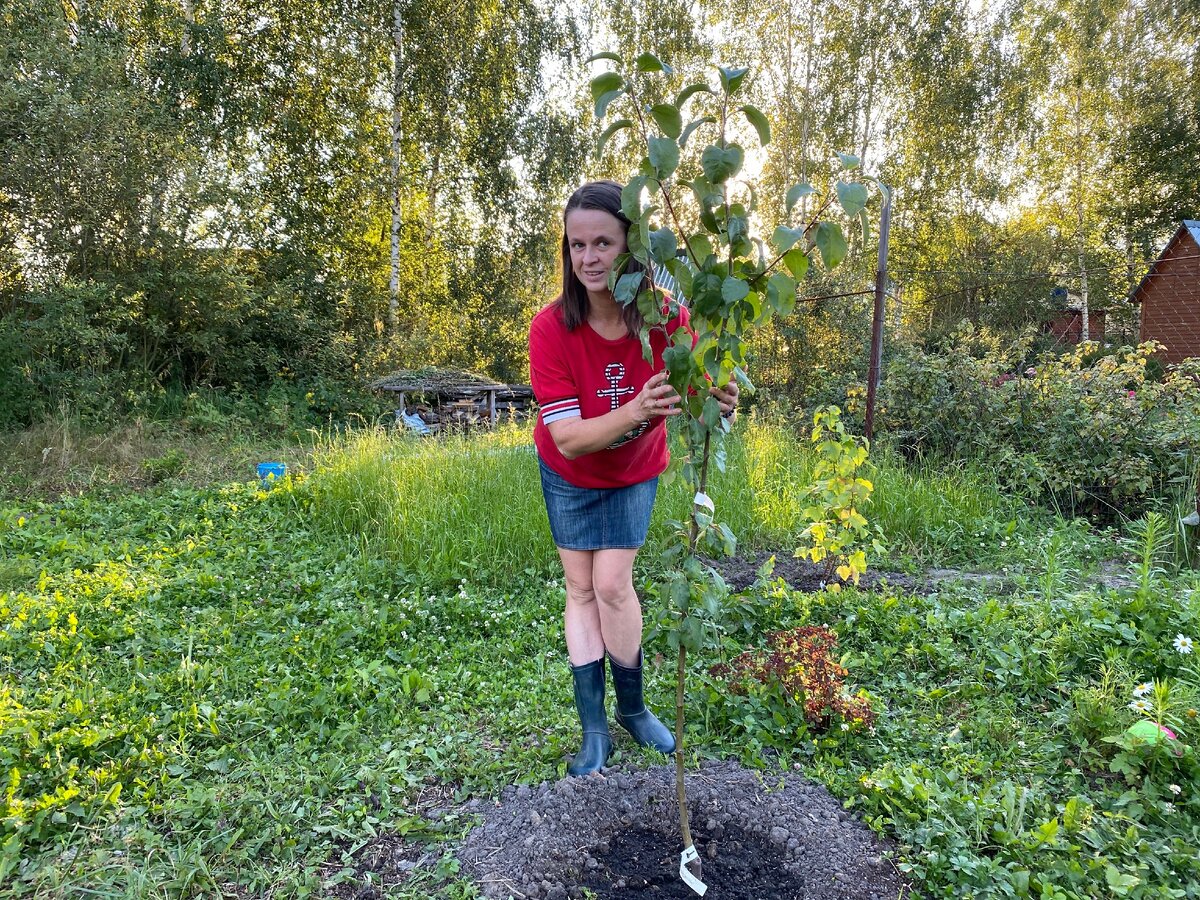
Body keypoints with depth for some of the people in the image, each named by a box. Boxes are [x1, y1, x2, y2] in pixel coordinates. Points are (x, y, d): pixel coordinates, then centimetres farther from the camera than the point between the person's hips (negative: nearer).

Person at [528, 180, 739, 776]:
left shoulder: (669, 320, -28)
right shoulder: (551, 329, -31)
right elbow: (567, 439, -34)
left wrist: (720, 406, -52)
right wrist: (635, 410, -51)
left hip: (634, 474, 0)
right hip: (569, 476, 0)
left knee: (613, 585, -1)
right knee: (581, 589, 4)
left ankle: (633, 708, 22)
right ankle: (593, 727, 17)